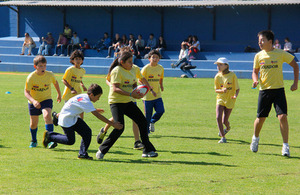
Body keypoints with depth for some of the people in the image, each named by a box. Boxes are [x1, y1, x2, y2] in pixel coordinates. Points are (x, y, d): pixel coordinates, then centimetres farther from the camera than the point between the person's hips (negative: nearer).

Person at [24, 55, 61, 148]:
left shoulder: (50, 75, -13)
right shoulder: (31, 77, -20)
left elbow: (55, 82, 10)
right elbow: (26, 92, -21)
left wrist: (59, 94, 22)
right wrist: (33, 101, -38)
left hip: (46, 100, 0)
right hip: (33, 102, 1)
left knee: (47, 115, -29)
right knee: (34, 123, 11)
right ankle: (34, 141, 39)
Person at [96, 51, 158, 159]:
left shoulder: (132, 70, 10)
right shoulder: (117, 70, -14)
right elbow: (115, 88, -21)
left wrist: (138, 92, -3)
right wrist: (131, 94, -28)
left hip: (127, 102, 8)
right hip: (116, 102, -8)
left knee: (142, 122, 4)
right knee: (119, 128, -19)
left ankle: (147, 150, 14)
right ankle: (102, 150, -6)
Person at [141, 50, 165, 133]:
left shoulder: (161, 68, 6)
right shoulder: (145, 68, -9)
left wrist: (161, 85, 5)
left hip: (157, 95, 4)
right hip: (147, 96, -4)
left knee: (161, 111, -11)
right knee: (148, 115, -1)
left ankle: (152, 122, 19)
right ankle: (146, 130, 18)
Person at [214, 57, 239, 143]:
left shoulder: (232, 75, -9)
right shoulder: (217, 76, 0)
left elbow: (237, 88, -3)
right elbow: (216, 90, 5)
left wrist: (235, 95, -24)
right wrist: (222, 90, -17)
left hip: (230, 100, -2)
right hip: (220, 99, 2)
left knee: (224, 121, -2)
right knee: (218, 117, -16)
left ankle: (228, 128, 36)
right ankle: (223, 137, -5)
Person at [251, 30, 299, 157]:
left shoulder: (281, 54, -4)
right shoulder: (258, 56, 4)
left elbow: (295, 65, 6)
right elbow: (255, 71, 16)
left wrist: (295, 83, -1)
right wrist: (255, 80, -7)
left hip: (278, 89, -2)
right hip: (264, 90, 2)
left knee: (282, 116, -16)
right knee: (260, 118, 6)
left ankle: (285, 146, -8)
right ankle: (255, 138, 36)